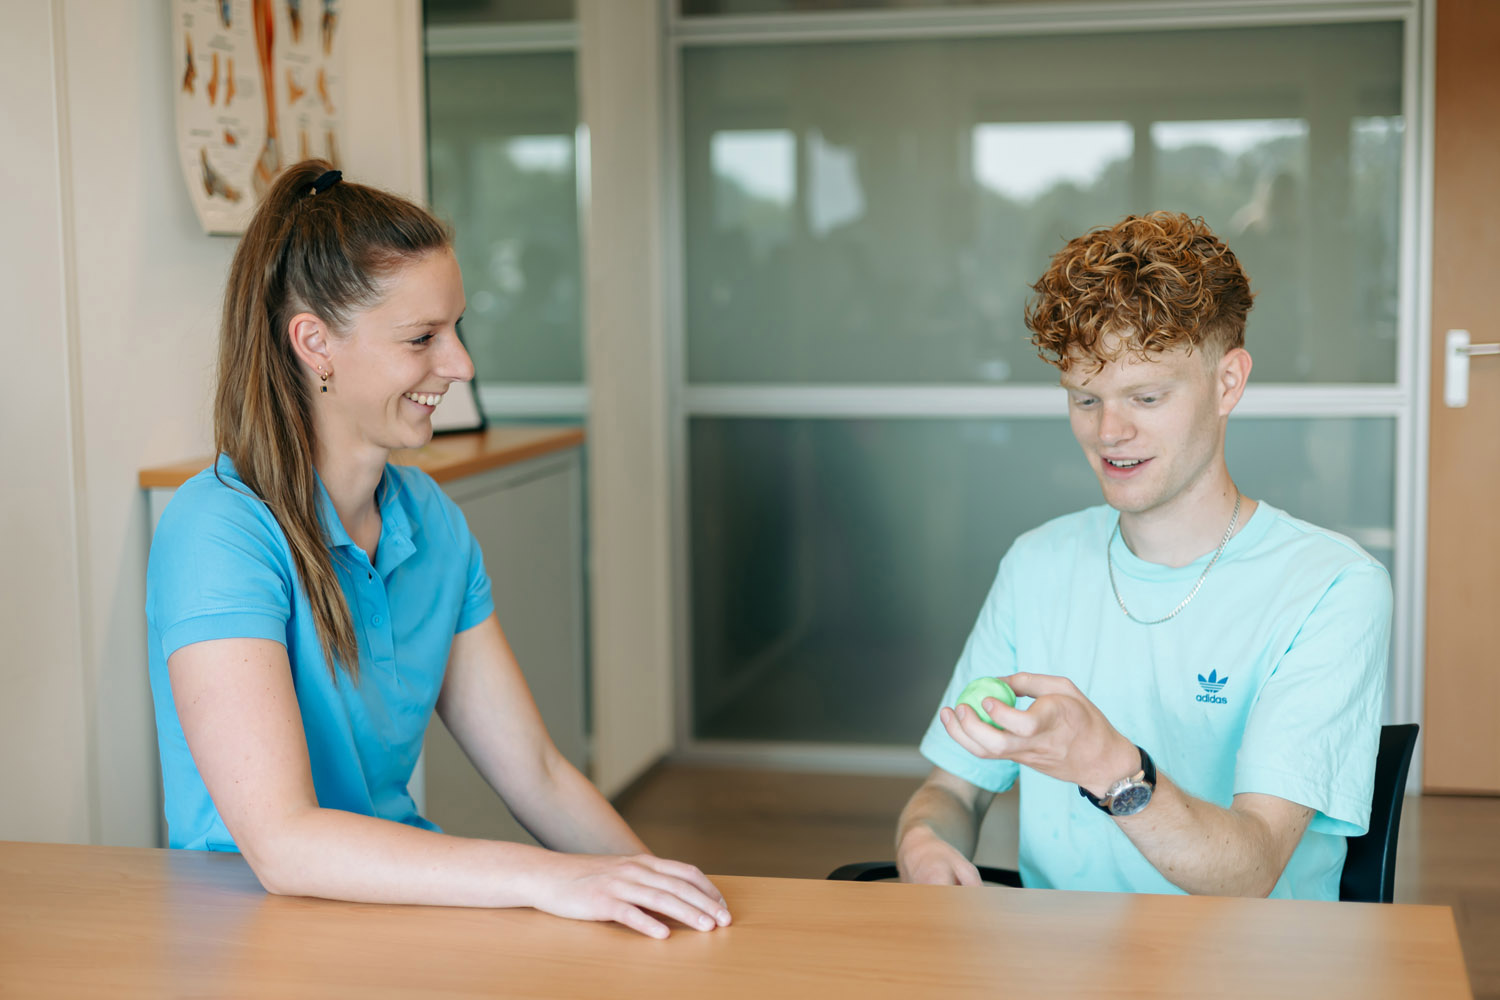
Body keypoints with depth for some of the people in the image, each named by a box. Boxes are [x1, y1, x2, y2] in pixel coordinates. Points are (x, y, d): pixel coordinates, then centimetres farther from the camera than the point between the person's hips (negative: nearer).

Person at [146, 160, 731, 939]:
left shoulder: (430, 521, 5)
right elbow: (282, 843, -26)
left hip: (408, 899, 6)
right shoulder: (220, 532, -17)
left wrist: (659, 891, -8)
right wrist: (545, 878, -31)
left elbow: (535, 773, 7)